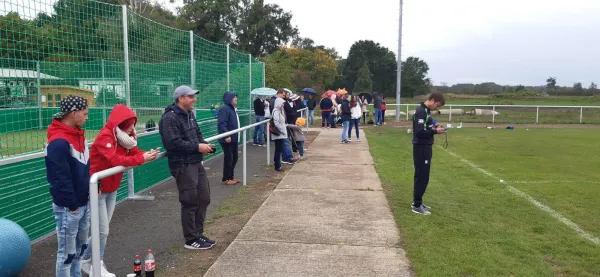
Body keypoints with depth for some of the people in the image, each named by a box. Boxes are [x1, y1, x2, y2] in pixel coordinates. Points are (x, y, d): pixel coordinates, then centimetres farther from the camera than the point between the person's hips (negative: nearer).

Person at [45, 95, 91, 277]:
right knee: (67, 252, 4)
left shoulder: (78, 135, 8)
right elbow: (61, 179, -23)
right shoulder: (58, 142, -23)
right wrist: (71, 205, -16)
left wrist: (93, 188, 8)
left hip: (84, 203, 9)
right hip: (68, 208, -9)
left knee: (80, 246, 20)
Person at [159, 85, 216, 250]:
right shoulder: (170, 118, -15)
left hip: (196, 163, 9)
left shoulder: (189, 115, 14)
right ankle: (191, 240, 13)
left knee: (203, 199, 14)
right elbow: (173, 143, -24)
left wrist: (204, 145, 1)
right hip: (183, 166, -9)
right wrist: (197, 147, -20)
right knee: (190, 202, -1)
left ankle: (198, 234, 29)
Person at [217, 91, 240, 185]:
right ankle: (226, 179, 8)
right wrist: (226, 136, -32)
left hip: (233, 138, 10)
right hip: (227, 139, -10)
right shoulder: (224, 109, -17)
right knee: (228, 158, -2)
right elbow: (221, 124, -26)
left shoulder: (232, 108, 14)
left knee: (234, 158, 15)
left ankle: (231, 176, 26)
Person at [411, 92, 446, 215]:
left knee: (421, 176, 16)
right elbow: (419, 132, -26)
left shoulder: (426, 110, 13)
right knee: (422, 177, -3)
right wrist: (435, 131, -17)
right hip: (421, 148, -10)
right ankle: (417, 205, 6)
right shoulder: (421, 112, -19)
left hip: (425, 147, 10)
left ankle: (417, 202, 25)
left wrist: (433, 128, 1)